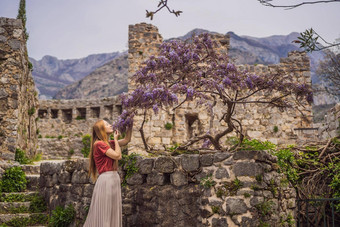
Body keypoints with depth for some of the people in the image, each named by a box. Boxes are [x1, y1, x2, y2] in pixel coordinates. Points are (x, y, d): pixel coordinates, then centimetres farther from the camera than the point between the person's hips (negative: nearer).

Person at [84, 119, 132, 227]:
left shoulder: (109, 143, 16)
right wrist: (116, 139, -2)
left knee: (112, 215, 10)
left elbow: (126, 140, 18)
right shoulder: (99, 144, -10)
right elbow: (118, 155, -14)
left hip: (114, 179, 9)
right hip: (106, 180, -9)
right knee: (104, 214, -5)